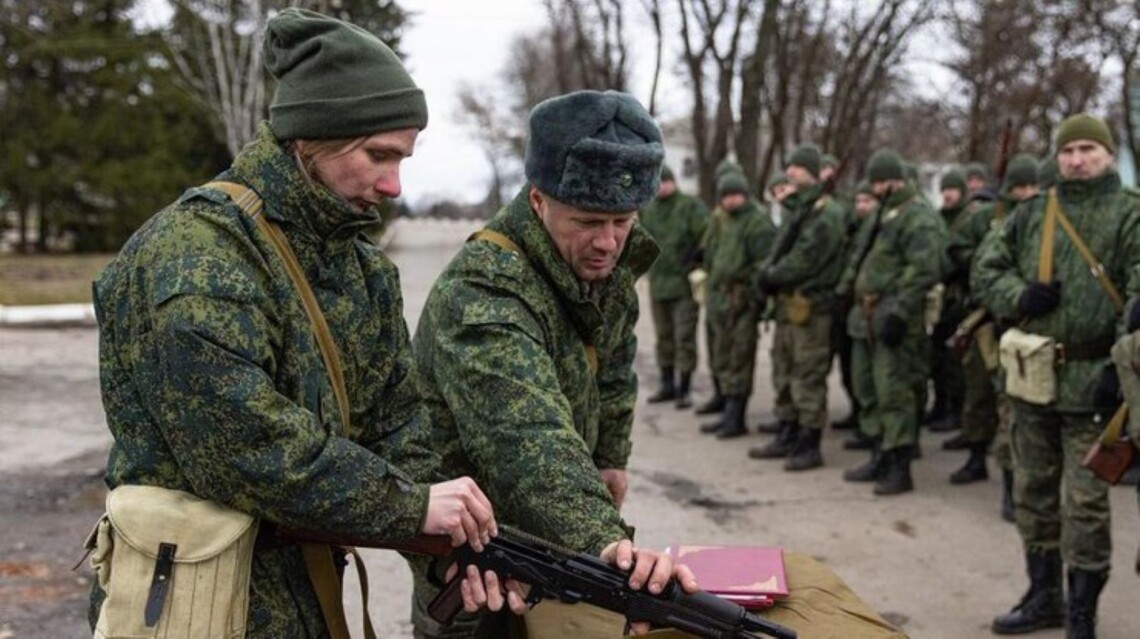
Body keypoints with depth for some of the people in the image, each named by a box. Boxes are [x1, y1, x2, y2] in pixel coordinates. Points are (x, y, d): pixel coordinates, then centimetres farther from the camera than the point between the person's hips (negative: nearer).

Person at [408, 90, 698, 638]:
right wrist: (604, 538, -64)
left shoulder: (609, 258, -10)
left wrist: (611, 455, 12)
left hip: (544, 523, 7)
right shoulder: (479, 298, -36)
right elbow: (530, 442, -51)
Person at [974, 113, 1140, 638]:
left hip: (1091, 379, -5)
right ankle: (1044, 597, 29)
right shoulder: (1031, 213, 11)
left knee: (1084, 501, -1)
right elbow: (986, 269, 13)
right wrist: (1019, 297, -7)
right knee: (1033, 491, 14)